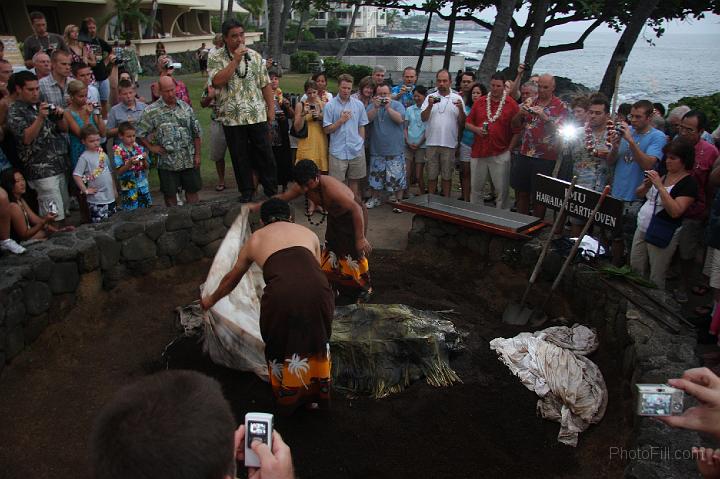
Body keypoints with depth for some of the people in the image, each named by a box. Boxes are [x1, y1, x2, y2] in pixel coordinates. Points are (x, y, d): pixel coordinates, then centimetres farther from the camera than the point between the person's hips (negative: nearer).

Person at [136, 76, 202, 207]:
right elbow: (140, 133, 0)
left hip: (189, 160, 2)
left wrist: (197, 155, 4)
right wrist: (151, 147, -5)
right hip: (167, 163, -2)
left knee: (192, 191, 9)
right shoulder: (151, 111, -3)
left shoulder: (185, 107, 6)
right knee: (170, 195, 7)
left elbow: (196, 132, 8)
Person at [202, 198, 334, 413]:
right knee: (317, 341, 27)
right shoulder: (308, 233, 31)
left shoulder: (254, 240, 30)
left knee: (280, 347, 25)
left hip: (281, 294, -1)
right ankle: (316, 395, 43)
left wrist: (211, 300, 63)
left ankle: (287, 401, 43)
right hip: (317, 289, 1)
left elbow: (231, 279, 45)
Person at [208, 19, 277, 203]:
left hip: (258, 115, 1)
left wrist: (271, 108, 3)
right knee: (239, 156, 8)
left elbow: (265, 84, 8)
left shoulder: (255, 56, 6)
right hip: (232, 117, -1)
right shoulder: (216, 57, -2)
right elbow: (217, 81, -18)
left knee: (265, 153, 5)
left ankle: (271, 189, 17)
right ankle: (246, 191, 21)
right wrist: (236, 60, -18)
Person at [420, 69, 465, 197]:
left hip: (449, 143, -1)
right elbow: (423, 118, -2)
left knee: (447, 175, 7)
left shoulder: (457, 98, 5)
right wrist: (430, 106, -16)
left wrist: (461, 109, -15)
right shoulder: (430, 97, 7)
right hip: (432, 142, 1)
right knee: (431, 175, 9)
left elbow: (462, 122, 2)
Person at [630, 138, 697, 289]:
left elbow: (675, 211, -26)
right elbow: (638, 194, 12)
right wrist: (647, 184, -9)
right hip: (642, 228, 7)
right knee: (635, 269, 17)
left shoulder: (689, 183, -13)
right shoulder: (662, 173, 8)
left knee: (656, 279, 3)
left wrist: (660, 186, -27)